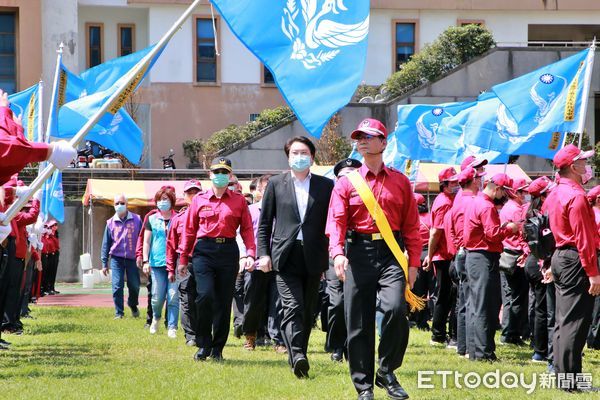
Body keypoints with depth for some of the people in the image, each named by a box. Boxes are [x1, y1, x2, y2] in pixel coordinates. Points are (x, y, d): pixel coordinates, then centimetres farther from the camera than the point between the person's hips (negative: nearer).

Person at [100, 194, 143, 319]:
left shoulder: (136, 220, 1)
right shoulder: (111, 223, 5)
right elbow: (106, 243, 9)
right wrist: (104, 263, 7)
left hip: (132, 258, -1)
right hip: (117, 258, 1)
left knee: (134, 286, 3)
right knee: (117, 286, -6)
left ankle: (133, 305, 31)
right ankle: (118, 313, 2)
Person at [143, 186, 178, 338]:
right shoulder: (152, 220, 10)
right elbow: (146, 241, 10)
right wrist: (145, 261, 1)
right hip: (157, 263, 1)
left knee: (173, 297, -7)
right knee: (157, 297, 0)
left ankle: (172, 328, -3)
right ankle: (156, 318, 29)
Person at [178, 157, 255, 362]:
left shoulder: (239, 200, 9)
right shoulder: (199, 199, 9)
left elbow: (247, 229, 6)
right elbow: (189, 230, 10)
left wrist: (250, 253, -8)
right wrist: (183, 258, 8)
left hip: (228, 251, 1)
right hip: (204, 251, -1)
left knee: (224, 301, 2)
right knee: (205, 295, -15)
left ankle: (217, 349, 12)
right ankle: (203, 345, -1)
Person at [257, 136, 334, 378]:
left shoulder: (325, 186, 9)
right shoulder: (276, 184, 8)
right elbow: (264, 223, 10)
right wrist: (263, 253, 1)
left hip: (314, 257, 2)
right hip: (285, 257, -2)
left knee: (308, 311, 7)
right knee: (292, 307, -15)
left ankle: (299, 358, 18)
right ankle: (297, 357, -27)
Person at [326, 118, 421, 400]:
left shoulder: (400, 182, 10)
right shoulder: (346, 183, 8)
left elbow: (411, 225, 9)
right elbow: (336, 221, -4)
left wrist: (414, 263, 1)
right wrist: (338, 253, -22)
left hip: (391, 253, -1)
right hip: (358, 254, 1)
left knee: (395, 309, -21)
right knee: (358, 322, 1)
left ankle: (387, 373, -3)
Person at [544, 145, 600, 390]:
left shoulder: (555, 194, 13)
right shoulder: (576, 196, -17)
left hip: (559, 257, 10)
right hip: (576, 260, -10)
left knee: (563, 321, 13)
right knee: (575, 322, -8)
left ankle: (561, 376, 18)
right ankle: (570, 379, -8)